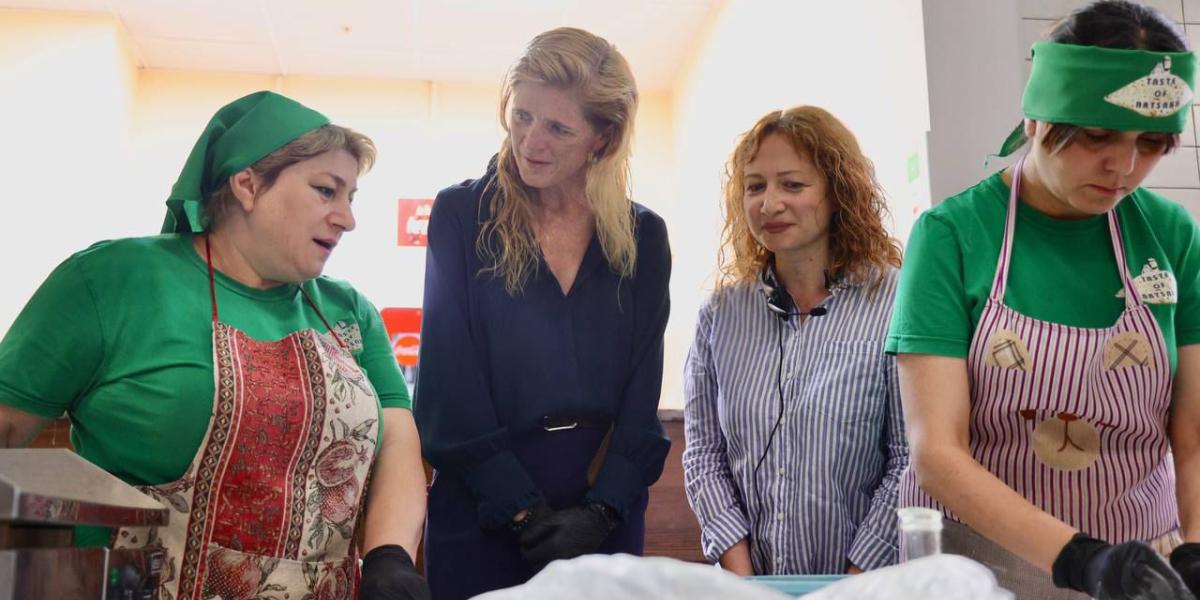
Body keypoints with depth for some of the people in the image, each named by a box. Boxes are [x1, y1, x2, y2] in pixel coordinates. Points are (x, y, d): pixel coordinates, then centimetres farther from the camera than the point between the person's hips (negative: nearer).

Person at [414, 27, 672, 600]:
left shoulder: (643, 237, 2)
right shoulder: (461, 215, -5)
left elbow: (641, 397, 1)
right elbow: (453, 388, -9)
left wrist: (602, 509, -10)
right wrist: (525, 510, -12)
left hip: (607, 509, 2)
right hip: (482, 505, -2)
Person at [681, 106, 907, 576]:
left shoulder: (893, 303, -11)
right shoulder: (721, 313, 0)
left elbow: (909, 462, -12)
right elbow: (704, 453, 1)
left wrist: (855, 584, -15)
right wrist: (740, 574, -7)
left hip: (865, 580, -3)